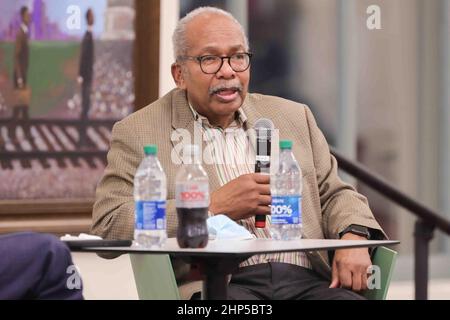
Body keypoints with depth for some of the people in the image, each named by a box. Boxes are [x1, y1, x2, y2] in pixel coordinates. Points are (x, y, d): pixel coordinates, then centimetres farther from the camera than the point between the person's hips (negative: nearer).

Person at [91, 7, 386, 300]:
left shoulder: (293, 117, 22)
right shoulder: (138, 132, 9)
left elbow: (335, 194, 24)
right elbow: (107, 226, -2)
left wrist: (353, 236, -1)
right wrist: (215, 207, -7)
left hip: (305, 279, 5)